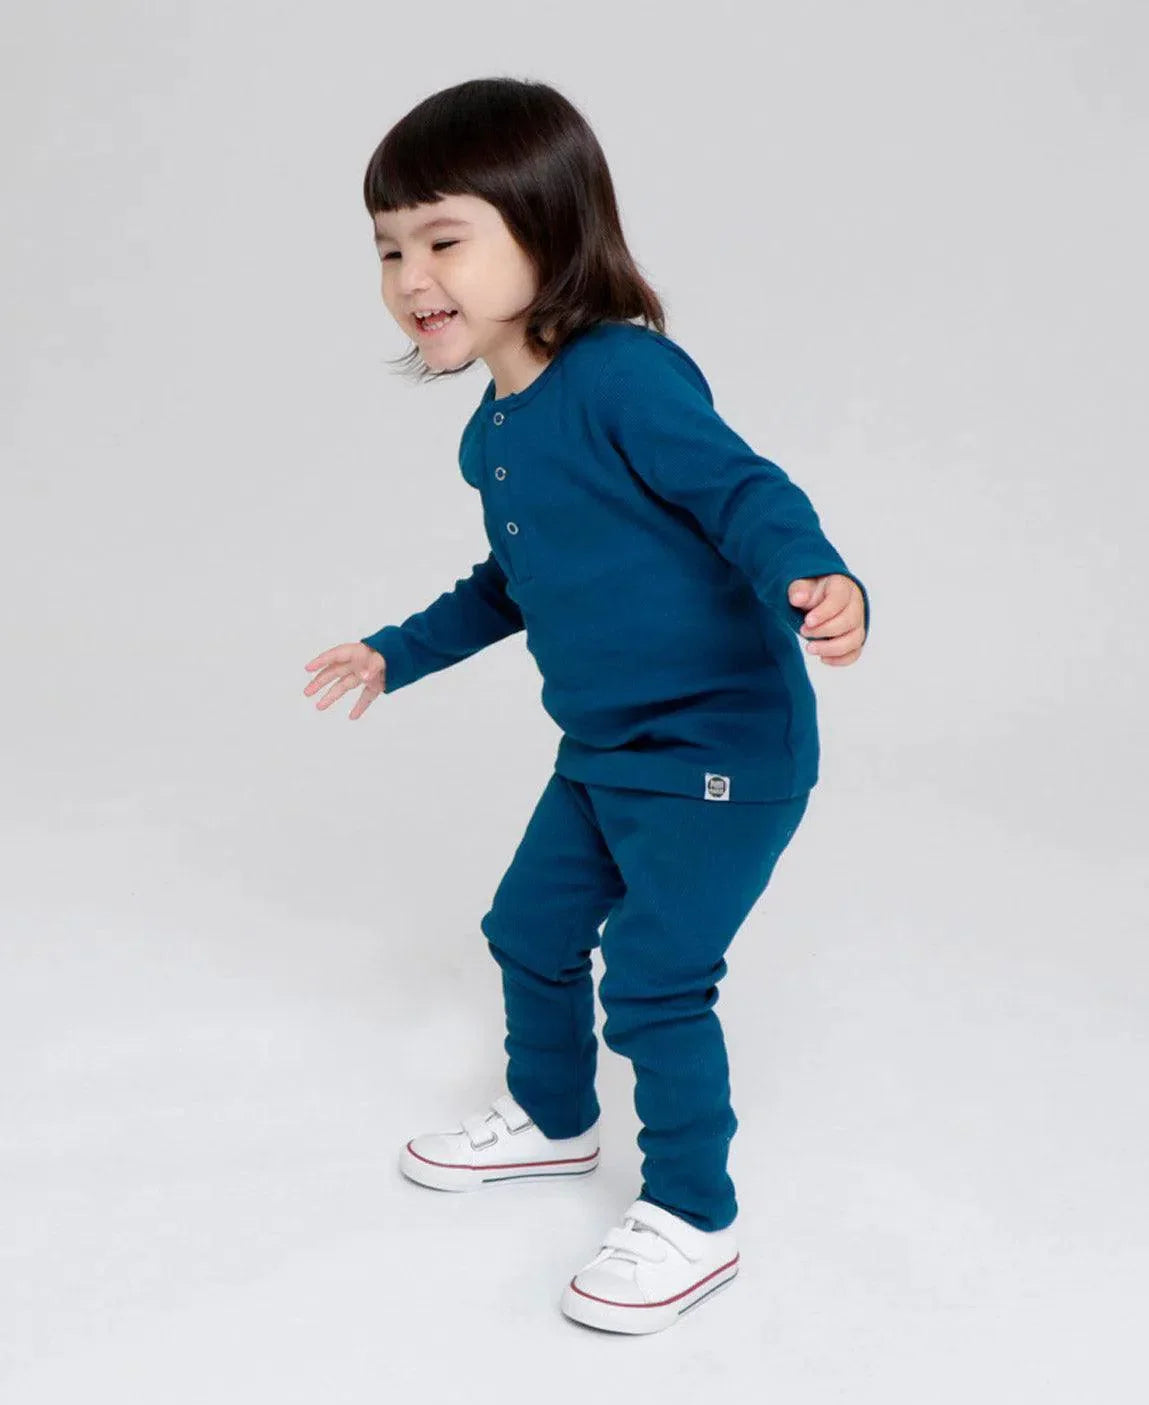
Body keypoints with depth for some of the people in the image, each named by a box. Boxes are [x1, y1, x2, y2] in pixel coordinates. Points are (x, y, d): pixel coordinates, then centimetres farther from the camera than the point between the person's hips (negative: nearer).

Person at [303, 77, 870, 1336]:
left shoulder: (624, 376, -21)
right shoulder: (490, 433, 8)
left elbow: (744, 492, -28)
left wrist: (816, 582, -48)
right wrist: (397, 654, 32)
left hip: (720, 747, -9)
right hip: (603, 753, 9)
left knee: (652, 981, -7)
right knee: (530, 931, 20)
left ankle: (691, 1221, 14)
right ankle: (551, 1120, 46)